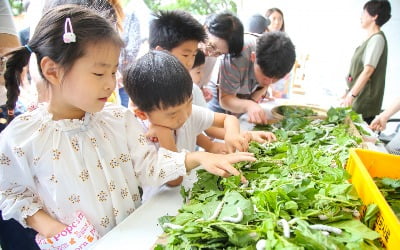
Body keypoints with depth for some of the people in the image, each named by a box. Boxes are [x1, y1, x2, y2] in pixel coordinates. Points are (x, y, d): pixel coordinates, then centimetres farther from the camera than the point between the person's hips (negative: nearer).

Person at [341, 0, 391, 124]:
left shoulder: (377, 38, -12)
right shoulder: (370, 39, 15)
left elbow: (368, 71, -19)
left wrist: (352, 95, -20)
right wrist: (349, 91, 20)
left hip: (365, 100, -9)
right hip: (358, 97, 9)